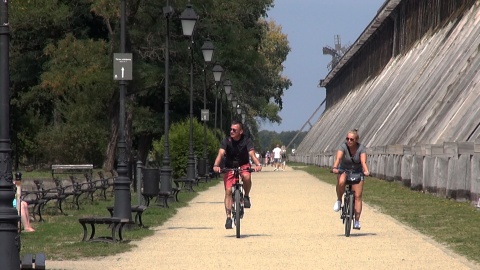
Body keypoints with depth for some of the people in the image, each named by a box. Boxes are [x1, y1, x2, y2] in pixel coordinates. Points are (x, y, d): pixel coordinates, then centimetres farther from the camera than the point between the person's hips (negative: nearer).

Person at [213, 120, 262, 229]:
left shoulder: (246, 141, -15)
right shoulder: (226, 141, -14)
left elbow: (252, 154, -28)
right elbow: (221, 153, -28)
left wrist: (258, 164, -48)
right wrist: (216, 165, -47)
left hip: (243, 166, -1)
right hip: (229, 167, 1)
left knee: (247, 177, -35)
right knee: (228, 191, -13)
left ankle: (246, 197, -7)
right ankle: (228, 217, -9)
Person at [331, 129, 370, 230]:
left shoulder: (361, 148, -17)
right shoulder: (343, 147, -18)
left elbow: (363, 161, -31)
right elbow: (338, 158, -34)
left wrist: (366, 170, -50)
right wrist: (335, 168, -54)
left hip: (357, 172, 1)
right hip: (343, 171, -1)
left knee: (358, 196, -10)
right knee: (341, 182, -36)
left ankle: (357, 221, -7)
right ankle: (339, 201, -11)